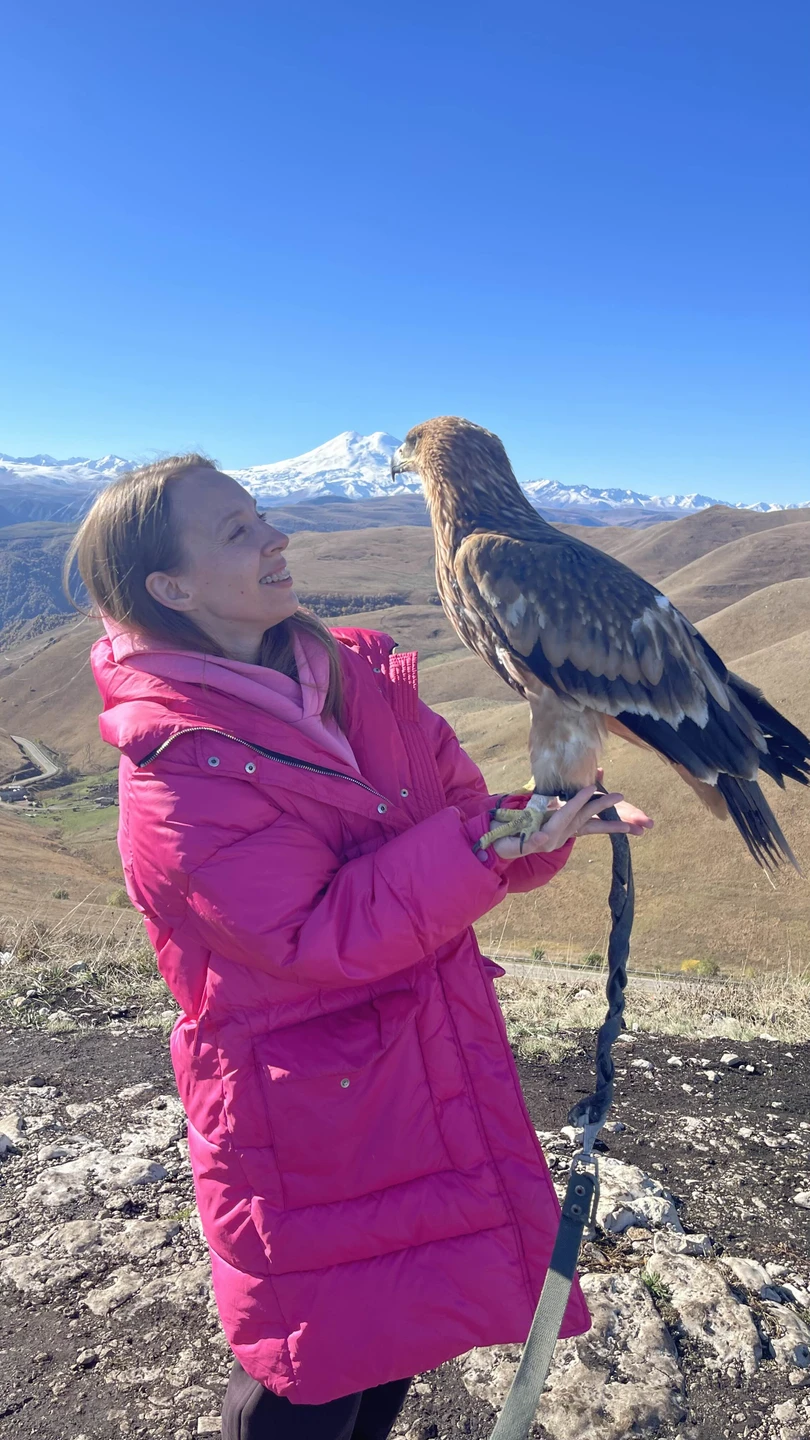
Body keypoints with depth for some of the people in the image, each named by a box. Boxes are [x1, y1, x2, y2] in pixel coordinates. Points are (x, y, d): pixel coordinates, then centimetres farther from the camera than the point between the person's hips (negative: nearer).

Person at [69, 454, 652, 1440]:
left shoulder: (365, 676, -1)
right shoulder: (177, 765, -21)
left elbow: (460, 816, 3)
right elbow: (314, 937, -25)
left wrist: (547, 824, -16)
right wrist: (487, 844, -29)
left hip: (434, 1074, 7)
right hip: (307, 1113, -6)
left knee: (404, 1325, 25)